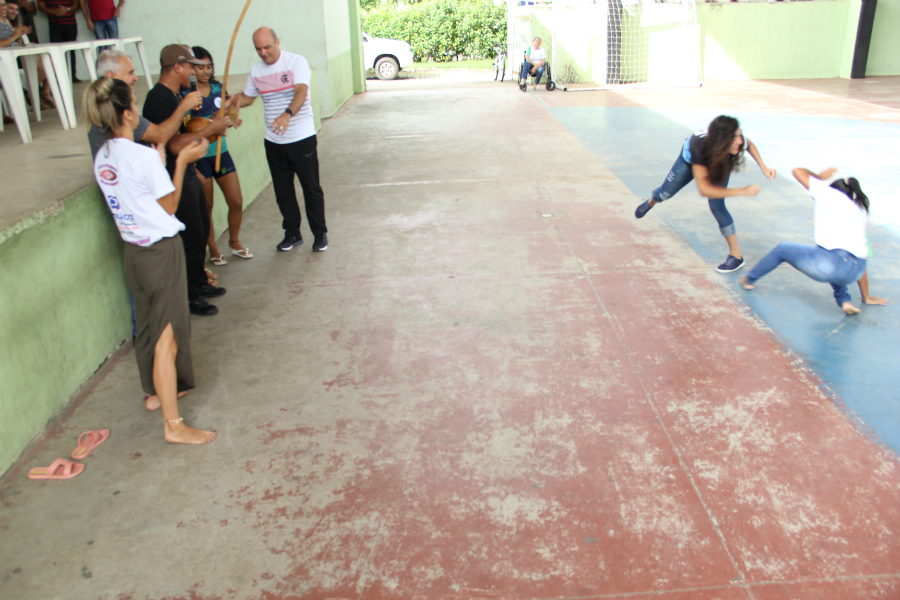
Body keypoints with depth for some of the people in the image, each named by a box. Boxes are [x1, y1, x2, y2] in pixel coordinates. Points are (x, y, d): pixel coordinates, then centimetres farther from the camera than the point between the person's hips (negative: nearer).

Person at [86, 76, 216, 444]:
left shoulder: (102, 158, 4)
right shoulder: (144, 157, -20)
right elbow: (169, 206, -10)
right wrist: (181, 161, -5)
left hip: (133, 251, 8)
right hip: (161, 251, -8)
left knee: (147, 327, 24)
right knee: (167, 339, -3)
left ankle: (155, 391, 44)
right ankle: (173, 424, 5)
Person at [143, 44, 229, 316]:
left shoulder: (175, 95, 11)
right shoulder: (159, 99, -21)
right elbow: (175, 144, -28)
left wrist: (215, 125, 10)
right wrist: (210, 129, -20)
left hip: (188, 175, 10)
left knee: (202, 229, 19)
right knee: (192, 237, -3)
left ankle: (200, 283, 34)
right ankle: (188, 297, 10)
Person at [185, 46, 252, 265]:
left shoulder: (217, 88, 6)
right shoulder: (185, 94, -10)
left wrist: (232, 119, -5)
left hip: (220, 152, 5)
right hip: (198, 157, -5)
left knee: (236, 202, 6)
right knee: (206, 206, 6)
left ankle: (234, 242, 28)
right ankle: (213, 249, 23)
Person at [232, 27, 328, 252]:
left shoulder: (296, 62, -11)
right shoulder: (256, 70, 7)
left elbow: (301, 92, -26)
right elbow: (247, 97, 18)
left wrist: (288, 114, -45)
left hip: (302, 138, -5)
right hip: (273, 141, 5)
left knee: (311, 188, 3)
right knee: (282, 190, 12)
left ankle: (320, 234, 16)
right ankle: (292, 233, 26)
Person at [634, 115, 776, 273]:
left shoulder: (739, 142, -38)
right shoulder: (698, 146, -49)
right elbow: (704, 189, -48)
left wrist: (763, 167, -19)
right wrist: (743, 191, -49)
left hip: (721, 163, 1)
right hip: (691, 159, -1)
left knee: (717, 206, -14)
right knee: (665, 193, 14)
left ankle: (736, 256, -5)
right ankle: (651, 201, 54)